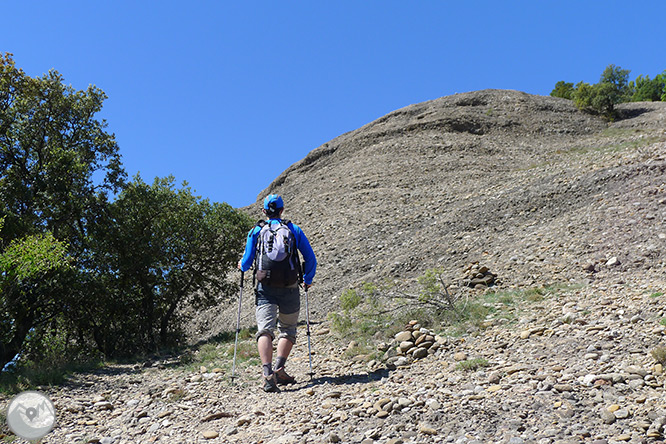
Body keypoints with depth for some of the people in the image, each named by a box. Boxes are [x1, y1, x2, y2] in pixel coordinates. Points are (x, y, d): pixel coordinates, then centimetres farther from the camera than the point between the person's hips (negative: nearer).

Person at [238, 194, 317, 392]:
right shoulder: (294, 229, 9)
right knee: (287, 330, 15)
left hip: (265, 288, 0)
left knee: (265, 330, -7)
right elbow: (311, 258, 6)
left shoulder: (256, 231, 7)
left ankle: (267, 372, -25)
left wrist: (242, 265, 27)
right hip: (289, 288, 1)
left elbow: (246, 263, 3)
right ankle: (279, 369, 0)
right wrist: (307, 280, 21)